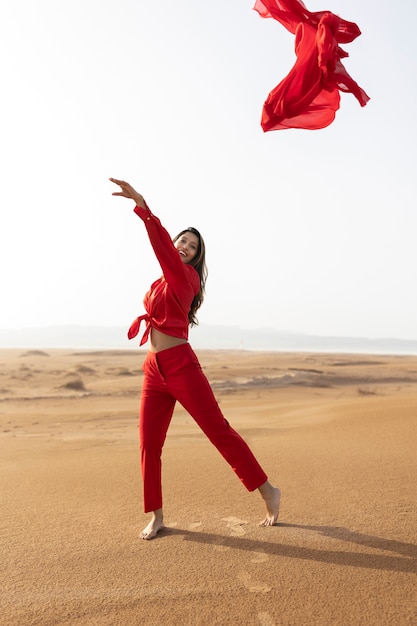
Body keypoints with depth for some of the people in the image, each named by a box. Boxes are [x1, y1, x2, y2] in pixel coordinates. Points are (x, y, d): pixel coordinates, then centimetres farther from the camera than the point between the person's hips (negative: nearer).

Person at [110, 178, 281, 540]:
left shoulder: (186, 276, -6)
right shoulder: (163, 282, 17)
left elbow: (165, 248, -24)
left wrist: (142, 206, -35)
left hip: (181, 366, -7)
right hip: (154, 371, 7)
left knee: (219, 431, -5)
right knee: (149, 444, 3)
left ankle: (268, 491, 7)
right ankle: (156, 517, 14)